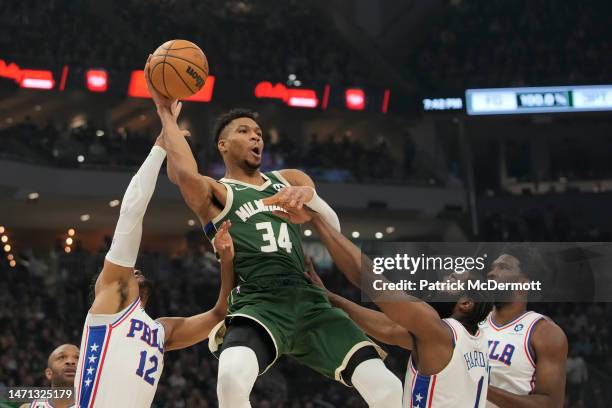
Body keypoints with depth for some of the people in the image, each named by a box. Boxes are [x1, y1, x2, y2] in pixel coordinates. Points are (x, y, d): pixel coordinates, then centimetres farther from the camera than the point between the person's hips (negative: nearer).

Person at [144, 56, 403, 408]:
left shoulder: (290, 179, 26)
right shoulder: (215, 194, 10)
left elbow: (333, 230, 16)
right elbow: (186, 174, -15)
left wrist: (310, 197, -7)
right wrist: (167, 115, -2)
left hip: (309, 301, 4)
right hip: (259, 305, -4)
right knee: (233, 378, -37)